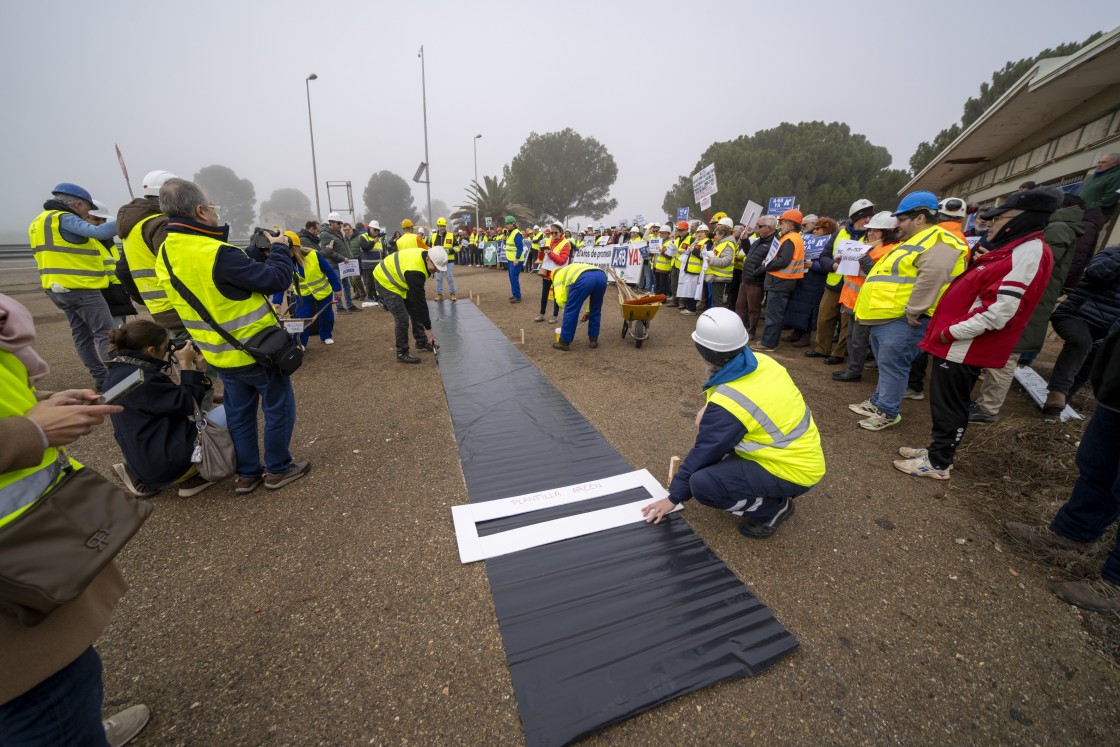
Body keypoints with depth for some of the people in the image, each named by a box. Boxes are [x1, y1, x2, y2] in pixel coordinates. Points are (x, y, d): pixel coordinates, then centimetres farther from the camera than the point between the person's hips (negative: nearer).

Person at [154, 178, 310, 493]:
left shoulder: (166, 254, 1)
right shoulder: (218, 255, -26)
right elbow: (277, 279, -22)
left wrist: (257, 252, 9)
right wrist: (279, 248, -4)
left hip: (221, 354, 8)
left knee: (239, 412, 18)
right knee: (279, 407, 9)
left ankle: (247, 473, 30)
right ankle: (278, 469, 21)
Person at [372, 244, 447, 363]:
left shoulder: (425, 254, -12)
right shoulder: (414, 272, -37)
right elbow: (420, 301, -34)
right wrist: (428, 328, -28)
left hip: (398, 280, 9)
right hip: (385, 281, -9)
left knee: (415, 312, 9)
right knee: (402, 318, -15)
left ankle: (421, 342, 24)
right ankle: (402, 353, -3)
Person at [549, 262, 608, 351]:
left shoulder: (558, 275, 29)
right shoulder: (576, 268, 46)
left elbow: (560, 299, 13)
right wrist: (588, 310, 42)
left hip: (584, 278, -6)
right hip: (601, 275, 6)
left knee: (571, 310, 7)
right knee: (596, 310, 24)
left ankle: (564, 342, 15)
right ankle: (593, 340, 31)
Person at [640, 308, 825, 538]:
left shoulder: (727, 403, -29)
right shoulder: (762, 362, -7)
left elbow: (704, 453, -18)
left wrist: (674, 497, -3)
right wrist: (709, 408, -2)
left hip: (793, 473, -9)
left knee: (702, 483, -22)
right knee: (714, 431, 13)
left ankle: (772, 509, 2)